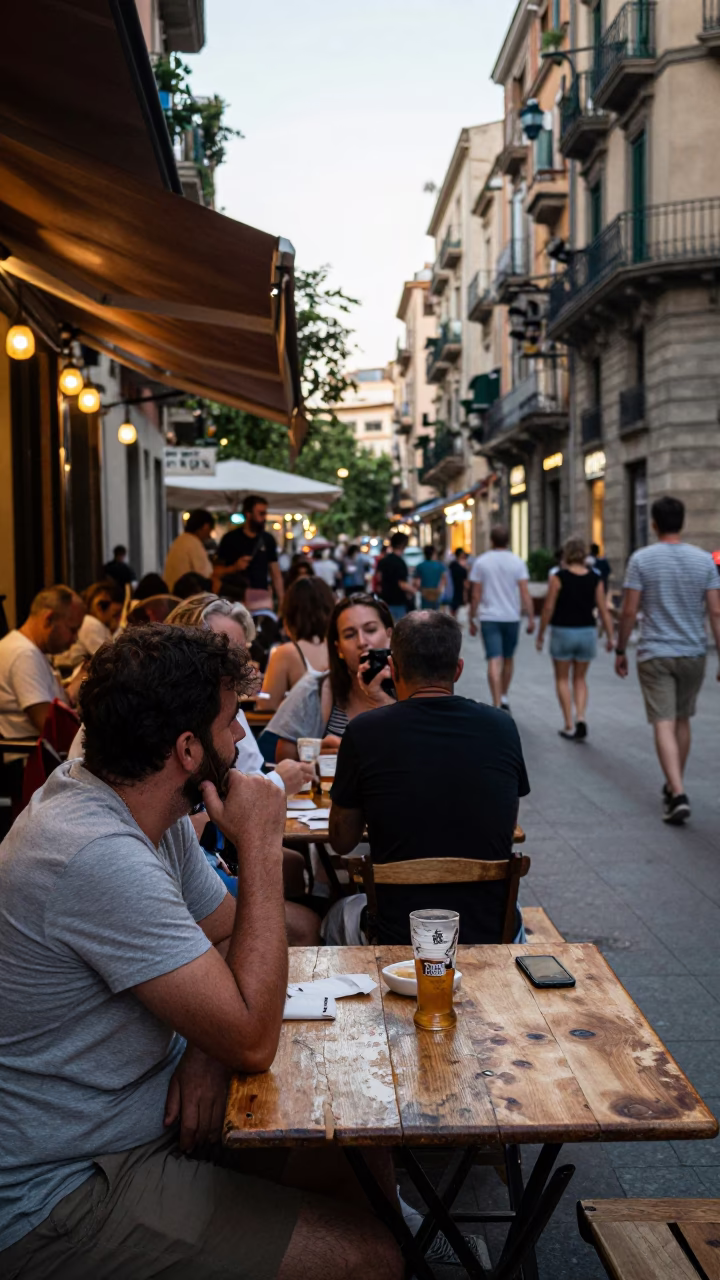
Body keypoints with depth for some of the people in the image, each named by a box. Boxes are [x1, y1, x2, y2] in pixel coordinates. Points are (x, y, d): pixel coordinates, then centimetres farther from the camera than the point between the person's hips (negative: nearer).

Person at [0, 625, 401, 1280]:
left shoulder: (146, 809, 0)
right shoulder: (100, 858, -30)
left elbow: (231, 936, 9)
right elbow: (254, 1040, -27)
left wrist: (209, 1048, -10)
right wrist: (261, 848, -22)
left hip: (142, 1103, 9)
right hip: (57, 1190, -9)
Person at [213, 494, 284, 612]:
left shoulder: (268, 540, 10)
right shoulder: (231, 539, 2)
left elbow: (275, 573, 13)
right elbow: (217, 573, 3)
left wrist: (281, 601, 6)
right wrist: (234, 568, -15)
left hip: (263, 599, 3)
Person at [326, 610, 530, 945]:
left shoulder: (364, 732, -13)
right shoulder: (502, 727, -6)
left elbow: (341, 841, 1)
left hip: (398, 935, -2)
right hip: (493, 936, 2)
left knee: (338, 916, 33)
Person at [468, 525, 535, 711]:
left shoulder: (481, 562, -2)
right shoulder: (517, 562, -1)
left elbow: (475, 595, -2)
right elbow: (525, 593, -7)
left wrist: (472, 619, 6)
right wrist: (531, 618, -2)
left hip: (489, 618, -1)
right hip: (511, 617, 1)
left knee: (494, 662, -6)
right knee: (508, 659, 19)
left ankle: (497, 704, -14)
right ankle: (504, 697, 29)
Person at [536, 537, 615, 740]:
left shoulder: (559, 577, -9)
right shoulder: (595, 578, -1)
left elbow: (548, 608, -9)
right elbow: (603, 610, -2)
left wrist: (540, 635, 0)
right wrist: (610, 638, 4)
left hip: (563, 632, -3)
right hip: (588, 632, 3)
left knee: (562, 679, 11)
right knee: (580, 679, 17)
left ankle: (569, 725, 8)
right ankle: (581, 718, -3)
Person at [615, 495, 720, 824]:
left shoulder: (641, 559, -7)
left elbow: (628, 611, -8)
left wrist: (620, 651, 4)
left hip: (655, 655, -3)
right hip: (693, 654, 3)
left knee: (664, 724, -4)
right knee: (682, 720, 18)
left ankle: (678, 794, -17)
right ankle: (674, 786, 30)